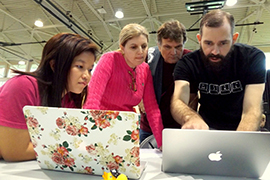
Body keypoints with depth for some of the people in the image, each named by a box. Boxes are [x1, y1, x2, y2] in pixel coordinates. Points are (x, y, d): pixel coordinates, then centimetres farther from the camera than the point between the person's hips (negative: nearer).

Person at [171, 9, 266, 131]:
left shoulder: (253, 58, -16)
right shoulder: (187, 64, -15)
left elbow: (252, 110, -24)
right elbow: (177, 101, -29)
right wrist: (192, 118, -52)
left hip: (243, 129, 2)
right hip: (205, 127, -1)